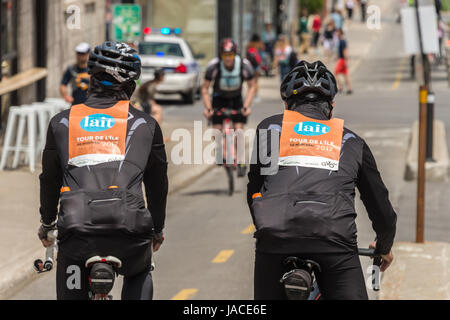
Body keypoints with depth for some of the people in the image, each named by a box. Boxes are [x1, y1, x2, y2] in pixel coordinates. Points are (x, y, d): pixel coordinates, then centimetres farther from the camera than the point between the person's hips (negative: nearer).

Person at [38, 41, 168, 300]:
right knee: (140, 276, 32)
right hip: (129, 229, 0)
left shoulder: (62, 123, 14)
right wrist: (158, 228, 36)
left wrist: (47, 224, 39)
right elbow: (157, 182, 20)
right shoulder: (145, 124, 12)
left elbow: (49, 179, 23)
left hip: (76, 230, 0)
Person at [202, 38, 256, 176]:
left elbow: (252, 86, -11)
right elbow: (205, 88, -16)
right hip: (219, 98, 0)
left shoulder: (244, 65, -26)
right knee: (217, 130, -12)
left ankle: (241, 162, -4)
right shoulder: (213, 66, -29)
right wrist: (208, 108, -25)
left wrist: (246, 106, -20)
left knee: (239, 129, -12)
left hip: (236, 99, 0)